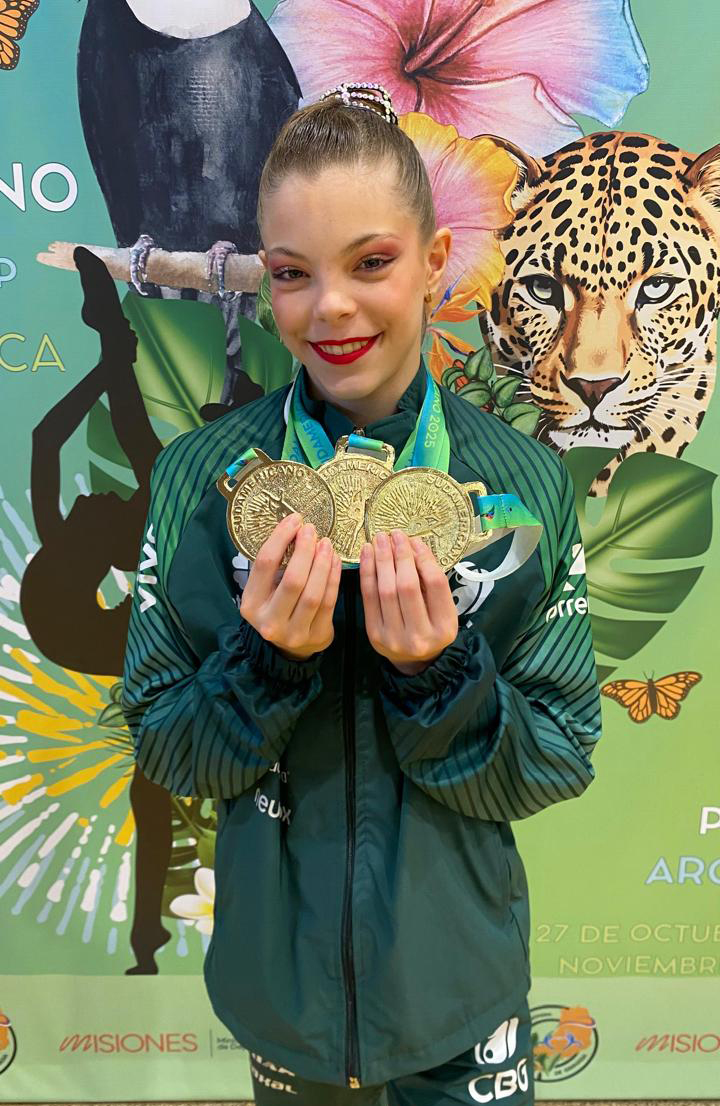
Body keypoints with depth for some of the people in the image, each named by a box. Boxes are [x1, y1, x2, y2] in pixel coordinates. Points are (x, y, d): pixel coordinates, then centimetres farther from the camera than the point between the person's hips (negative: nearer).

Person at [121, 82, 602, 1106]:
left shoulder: (528, 482, -13)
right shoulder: (201, 476, -13)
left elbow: (561, 765, -9)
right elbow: (161, 751, -8)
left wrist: (441, 677, -27)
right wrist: (265, 662, -26)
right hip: (279, 974, 1)